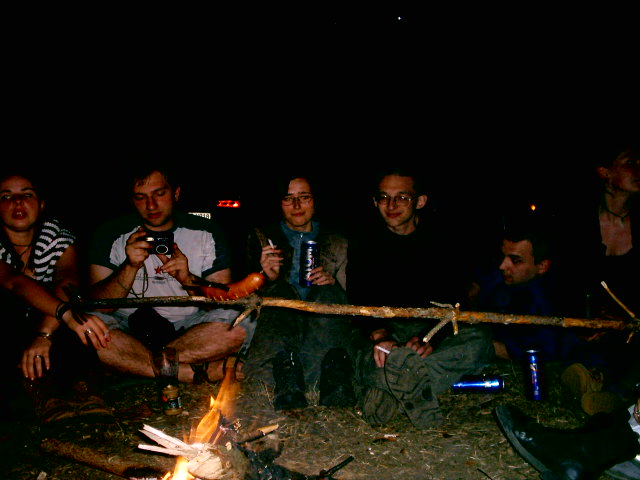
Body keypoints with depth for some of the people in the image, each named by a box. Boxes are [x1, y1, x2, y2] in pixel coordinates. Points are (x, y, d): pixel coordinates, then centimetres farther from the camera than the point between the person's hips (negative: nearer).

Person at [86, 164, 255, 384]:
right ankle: (202, 372, -28)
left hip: (188, 328, 0)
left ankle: (126, 364, -21)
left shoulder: (206, 232, 1)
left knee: (239, 323, -27)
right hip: (129, 330, 0)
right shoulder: (110, 233, -1)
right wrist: (130, 268, -23)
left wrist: (189, 280, -20)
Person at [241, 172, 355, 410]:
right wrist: (268, 277, -13)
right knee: (280, 290, -30)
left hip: (322, 322, 0)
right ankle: (288, 383, -51)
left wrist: (332, 284, -8)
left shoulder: (337, 243, 19)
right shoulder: (262, 237, 18)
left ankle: (335, 379, -47)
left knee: (327, 293, -29)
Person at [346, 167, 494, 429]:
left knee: (479, 338, -31)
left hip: (433, 326, 0)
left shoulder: (439, 237, 1)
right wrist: (379, 333, -32)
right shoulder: (364, 240, 3)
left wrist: (429, 338, -30)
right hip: (383, 326, 0)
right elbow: (358, 298, -10)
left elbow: (452, 298, -10)